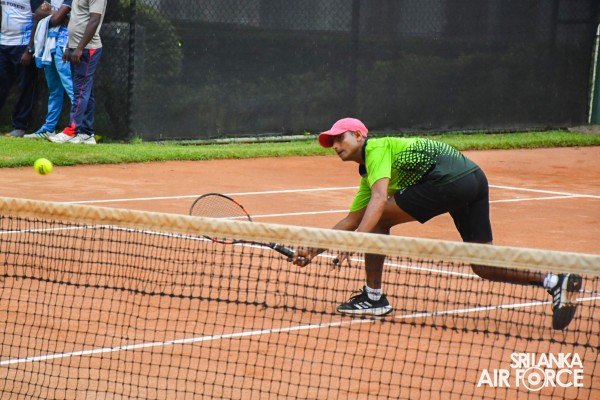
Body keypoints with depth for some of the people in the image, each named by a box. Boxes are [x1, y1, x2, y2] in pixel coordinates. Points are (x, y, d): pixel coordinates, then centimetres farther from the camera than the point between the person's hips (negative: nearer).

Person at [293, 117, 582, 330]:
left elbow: (379, 198, -17)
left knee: (379, 219, 0)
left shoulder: (377, 148, 1)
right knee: (483, 265, 9)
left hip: (449, 179, -10)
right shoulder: (368, 174, 28)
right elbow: (352, 221, 31)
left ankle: (374, 298, 6)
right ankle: (554, 281, -4)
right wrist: (314, 249, 25)